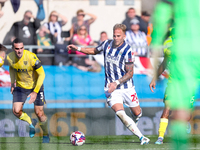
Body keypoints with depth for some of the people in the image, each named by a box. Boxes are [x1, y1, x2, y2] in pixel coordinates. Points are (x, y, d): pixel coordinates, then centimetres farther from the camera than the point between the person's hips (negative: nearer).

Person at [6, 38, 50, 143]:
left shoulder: (31, 57, -28)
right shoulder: (10, 57, -14)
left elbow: (42, 74, -22)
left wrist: (35, 92, -24)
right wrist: (12, 83, 5)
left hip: (35, 86, -3)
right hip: (20, 87, 3)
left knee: (39, 113, -3)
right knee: (16, 111, -11)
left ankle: (45, 135, 24)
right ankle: (31, 123, 21)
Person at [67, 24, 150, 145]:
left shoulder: (127, 50, -16)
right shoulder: (107, 44, -2)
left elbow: (130, 73, -14)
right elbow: (94, 51, 20)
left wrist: (117, 83, -25)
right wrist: (78, 48, 10)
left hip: (127, 87, -2)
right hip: (111, 88, 2)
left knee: (137, 113, 11)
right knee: (120, 114, -20)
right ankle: (141, 137, -15)